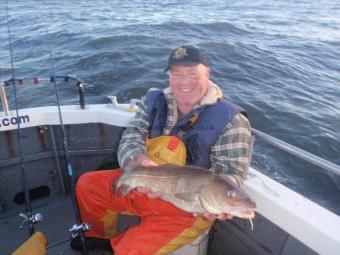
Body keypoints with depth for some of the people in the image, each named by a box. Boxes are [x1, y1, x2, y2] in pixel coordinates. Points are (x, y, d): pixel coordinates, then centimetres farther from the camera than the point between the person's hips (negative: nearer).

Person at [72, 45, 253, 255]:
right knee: (87, 184, 8)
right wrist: (139, 163, -30)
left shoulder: (231, 120, -14)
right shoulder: (154, 101, 0)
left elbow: (231, 173, -17)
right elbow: (130, 139, -6)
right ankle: (101, 237, 34)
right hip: (143, 185, 6)